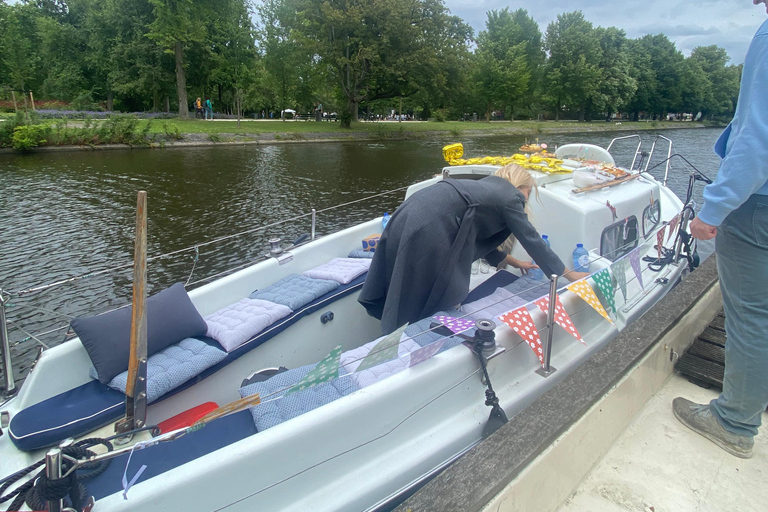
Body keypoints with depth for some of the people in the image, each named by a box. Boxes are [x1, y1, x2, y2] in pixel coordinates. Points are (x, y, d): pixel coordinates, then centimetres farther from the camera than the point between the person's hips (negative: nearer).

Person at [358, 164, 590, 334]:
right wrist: (568, 274, 18)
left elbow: (481, 237, 36)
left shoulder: (488, 188, 29)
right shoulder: (510, 198, 5)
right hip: (426, 231, -9)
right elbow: (532, 241, 7)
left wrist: (513, 261, 45)